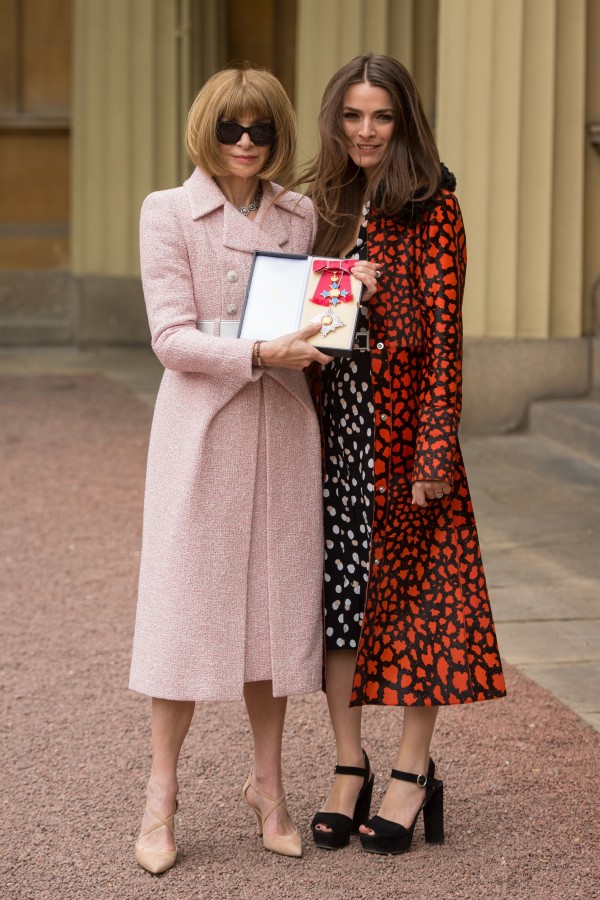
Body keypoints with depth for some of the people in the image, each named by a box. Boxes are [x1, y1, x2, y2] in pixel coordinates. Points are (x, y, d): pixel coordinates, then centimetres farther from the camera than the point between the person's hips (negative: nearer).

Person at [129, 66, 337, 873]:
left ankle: (267, 785, 21)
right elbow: (173, 337, -9)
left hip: (283, 428, 4)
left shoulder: (301, 216, 10)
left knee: (278, 599, 7)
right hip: (202, 425, -4)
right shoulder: (169, 213, -2)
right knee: (188, 602, -1)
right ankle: (161, 797, 10)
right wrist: (259, 353, -23)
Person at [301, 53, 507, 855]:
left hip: (402, 418, -5)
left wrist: (434, 449, -16)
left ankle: (413, 775, 10)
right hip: (334, 419, 6)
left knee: (413, 583, 1)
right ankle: (348, 769, 15)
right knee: (338, 587, 6)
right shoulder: (325, 205, 13)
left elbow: (443, 331, -10)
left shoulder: (432, 207, -5)